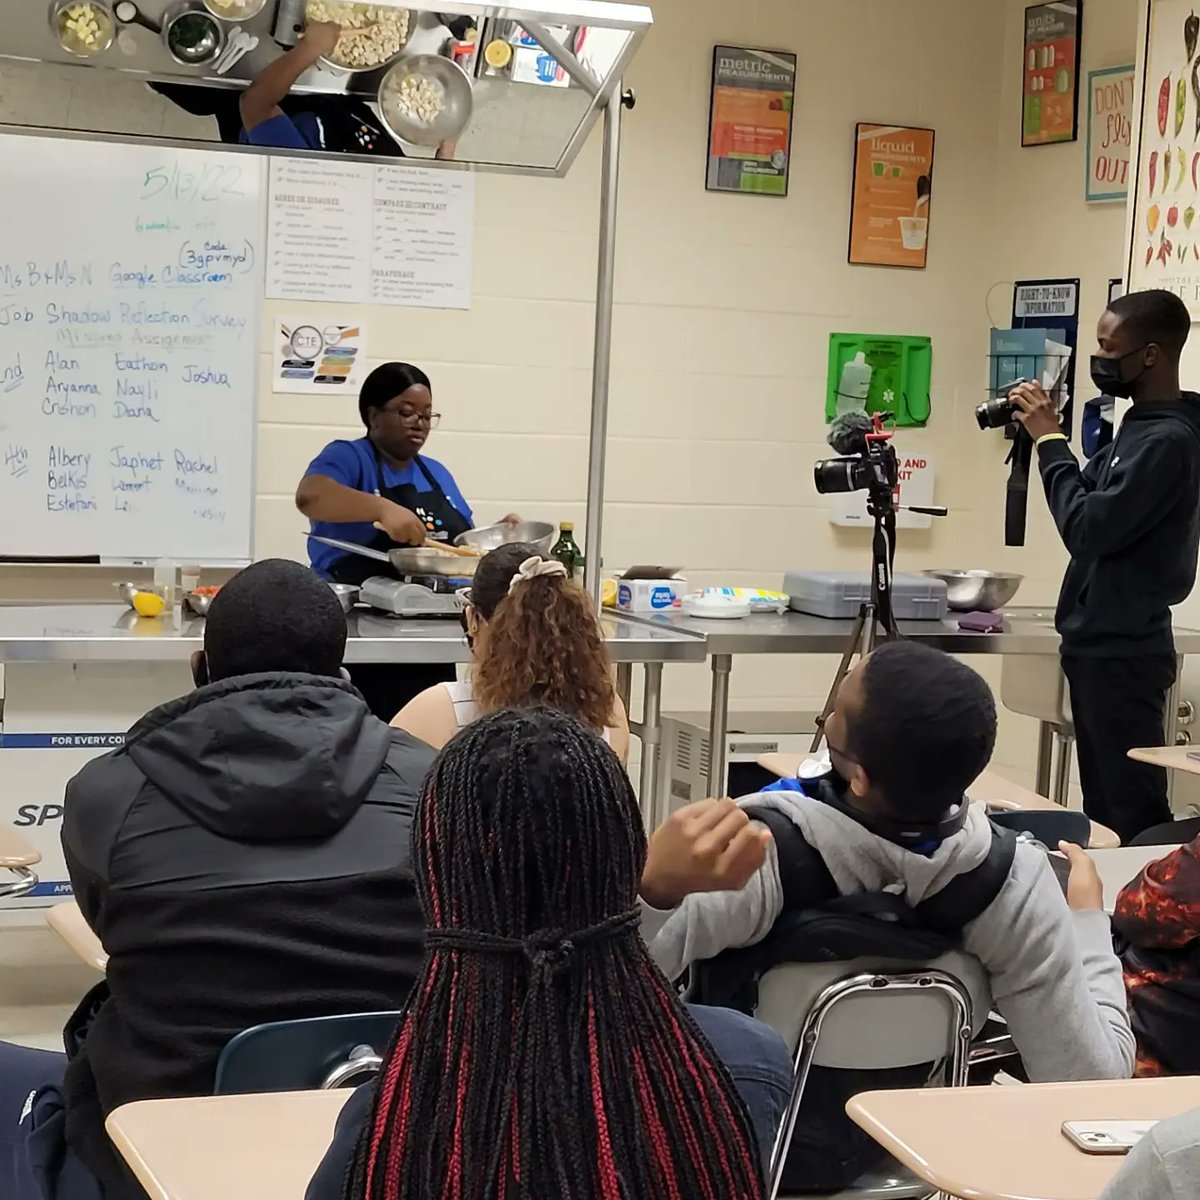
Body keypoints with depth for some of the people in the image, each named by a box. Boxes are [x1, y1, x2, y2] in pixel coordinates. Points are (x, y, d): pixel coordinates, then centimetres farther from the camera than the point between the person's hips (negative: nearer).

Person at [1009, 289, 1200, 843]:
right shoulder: (1141, 427, 13)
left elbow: (1089, 530, -21)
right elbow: (1096, 507, 16)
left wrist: (1050, 442, -13)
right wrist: (1048, 433, 4)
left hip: (1123, 652, -10)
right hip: (1101, 642, 10)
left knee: (1133, 811, -7)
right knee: (1104, 804, 12)